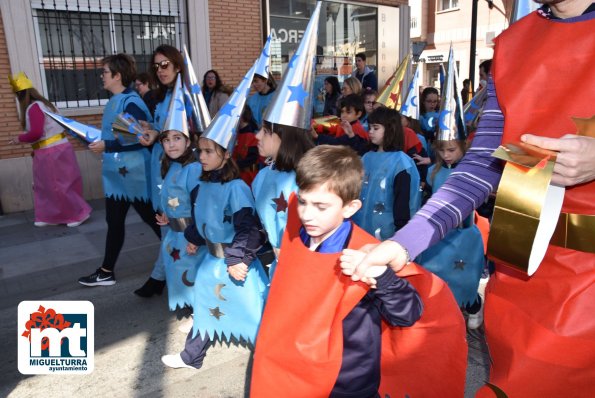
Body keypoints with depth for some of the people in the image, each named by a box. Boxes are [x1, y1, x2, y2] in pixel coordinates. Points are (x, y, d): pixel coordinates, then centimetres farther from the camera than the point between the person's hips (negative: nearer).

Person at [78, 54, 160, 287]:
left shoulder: (131, 103, -17)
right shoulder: (114, 101, 11)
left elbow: (141, 139, -24)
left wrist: (107, 146, -21)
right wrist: (96, 140, 9)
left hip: (134, 174, -9)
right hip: (115, 172, 9)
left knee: (152, 219, 3)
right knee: (114, 222, 15)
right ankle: (106, 272, 26)